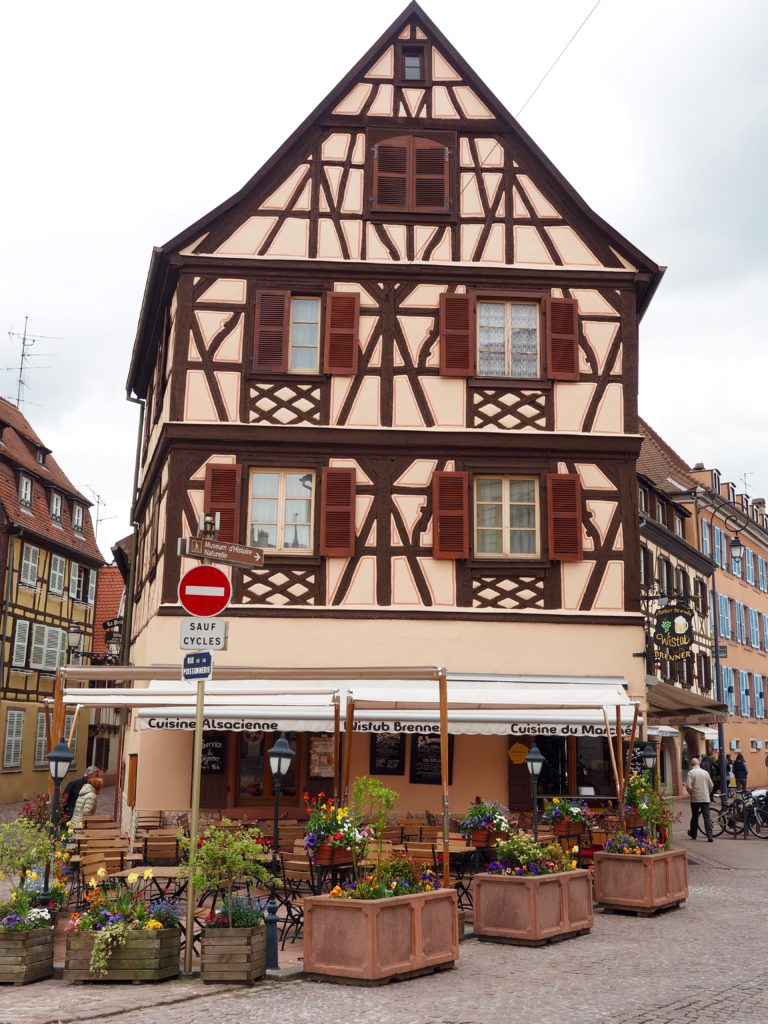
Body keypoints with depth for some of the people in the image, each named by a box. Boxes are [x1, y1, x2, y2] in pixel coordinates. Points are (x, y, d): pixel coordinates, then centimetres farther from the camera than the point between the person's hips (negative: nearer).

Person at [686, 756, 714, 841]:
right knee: (707, 817, -1)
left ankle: (693, 833, 29)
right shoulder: (705, 772, 4)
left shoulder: (691, 772, -7)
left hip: (695, 799, -2)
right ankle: (709, 836, -10)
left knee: (695, 816, 13)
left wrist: (691, 793, 4)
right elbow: (711, 786, 8)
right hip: (706, 798, 2)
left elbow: (688, 786, -15)